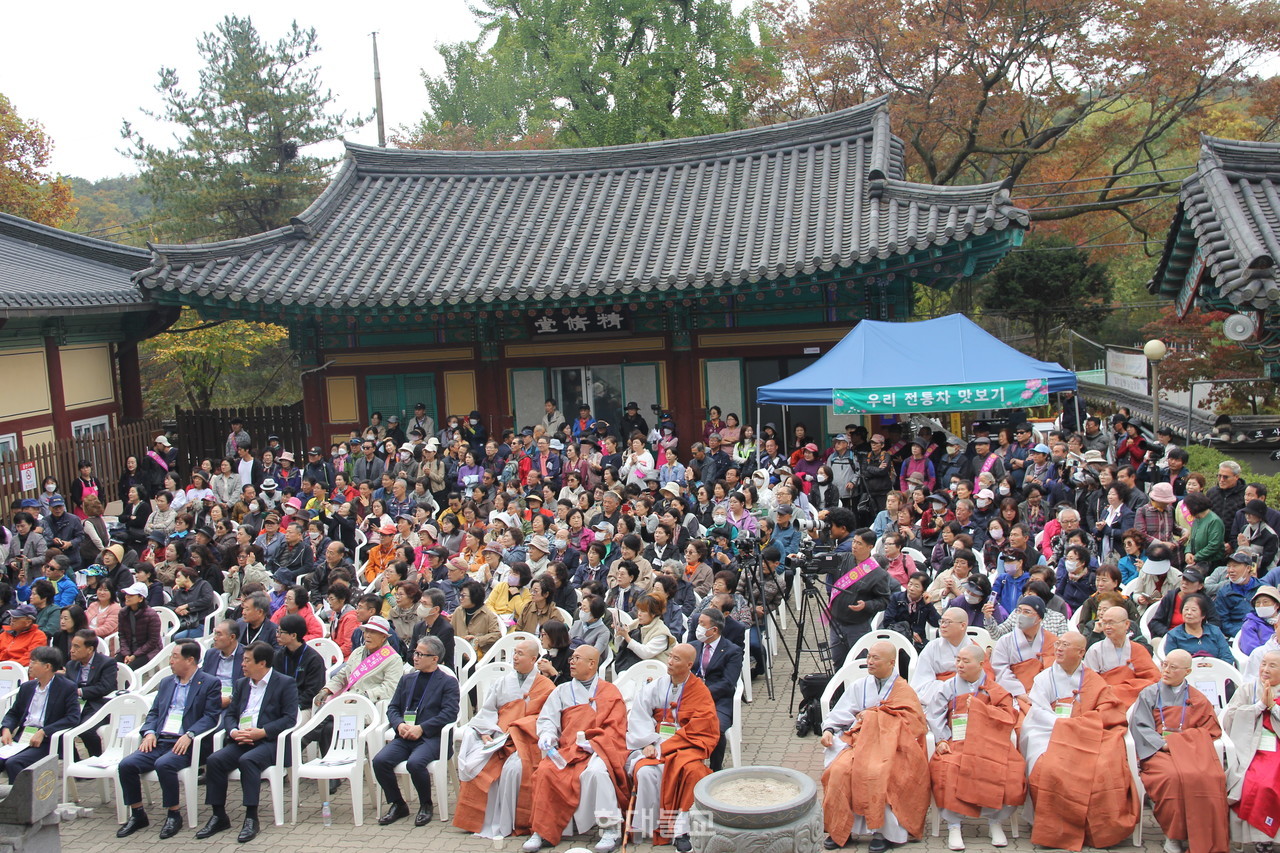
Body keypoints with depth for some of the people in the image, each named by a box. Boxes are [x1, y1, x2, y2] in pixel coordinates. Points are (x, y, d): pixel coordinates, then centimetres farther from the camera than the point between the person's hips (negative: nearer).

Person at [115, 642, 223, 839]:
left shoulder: (210, 683, 1)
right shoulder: (166, 682, 22)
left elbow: (211, 716, -7)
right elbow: (154, 712, 20)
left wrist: (190, 735, -21)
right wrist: (150, 732, 0)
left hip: (184, 744, -6)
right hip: (159, 741, 6)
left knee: (163, 764, -33)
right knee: (126, 765, -16)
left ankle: (173, 815, -14)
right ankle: (137, 814, 2)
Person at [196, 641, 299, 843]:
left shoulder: (286, 683, 0)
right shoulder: (241, 683, 21)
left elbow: (290, 718, -8)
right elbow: (229, 714, 16)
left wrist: (261, 732, -19)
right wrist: (233, 732, -7)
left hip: (270, 741, -6)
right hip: (241, 741, 6)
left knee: (247, 760, -34)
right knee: (214, 760, -20)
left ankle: (251, 818, -25)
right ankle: (219, 816, -9)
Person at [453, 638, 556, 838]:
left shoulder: (545, 686, 6)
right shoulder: (503, 682, 19)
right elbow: (487, 710, 13)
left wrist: (513, 729, -13)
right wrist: (485, 733, -6)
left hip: (524, 741, -4)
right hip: (496, 740, 4)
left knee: (513, 768, -32)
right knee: (476, 765, -23)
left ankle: (503, 825, -17)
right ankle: (482, 821, -10)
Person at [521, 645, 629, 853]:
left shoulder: (610, 693, 12)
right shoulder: (562, 691, 21)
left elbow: (615, 729, 2)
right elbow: (547, 718, 9)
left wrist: (593, 743, -15)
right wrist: (547, 735, -14)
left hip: (597, 750, -3)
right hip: (566, 751, 3)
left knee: (596, 771, -35)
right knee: (546, 771, -26)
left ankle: (611, 830, -24)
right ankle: (543, 832, -17)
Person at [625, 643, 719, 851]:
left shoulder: (700, 692, 1)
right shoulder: (656, 686, 8)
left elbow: (697, 732, -6)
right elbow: (638, 717, 2)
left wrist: (662, 747, -13)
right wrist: (648, 743, -14)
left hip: (685, 747, -1)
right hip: (653, 745, 2)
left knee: (693, 770, -33)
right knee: (646, 772, -29)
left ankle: (682, 829, -24)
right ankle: (647, 829, -16)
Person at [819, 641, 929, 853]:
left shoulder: (903, 690, 9)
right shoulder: (859, 686, 18)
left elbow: (911, 722, -6)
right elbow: (840, 714, 12)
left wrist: (871, 714, -8)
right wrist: (828, 730, -9)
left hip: (890, 745, -3)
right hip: (859, 741, 3)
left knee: (877, 772, -35)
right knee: (840, 769, -27)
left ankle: (882, 831, -21)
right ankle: (840, 829, -16)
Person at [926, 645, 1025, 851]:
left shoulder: (995, 690, 11)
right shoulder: (948, 687, 12)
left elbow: (1009, 717, -2)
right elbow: (934, 715, 3)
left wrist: (978, 707, -8)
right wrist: (941, 740, -12)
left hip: (989, 744, 1)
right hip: (956, 742, 0)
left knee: (1011, 774, -26)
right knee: (947, 771, -32)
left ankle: (995, 822, 0)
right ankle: (953, 826, -14)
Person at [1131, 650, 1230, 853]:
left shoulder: (1197, 699, 18)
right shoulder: (1149, 694, 14)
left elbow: (1211, 730, 10)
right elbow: (1139, 726, 4)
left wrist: (1177, 739, -6)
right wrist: (1163, 744, -14)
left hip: (1191, 749, 1)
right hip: (1157, 749, -1)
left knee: (1211, 777, -31)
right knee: (1173, 776, -35)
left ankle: (1204, 837, -21)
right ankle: (1174, 834, -20)